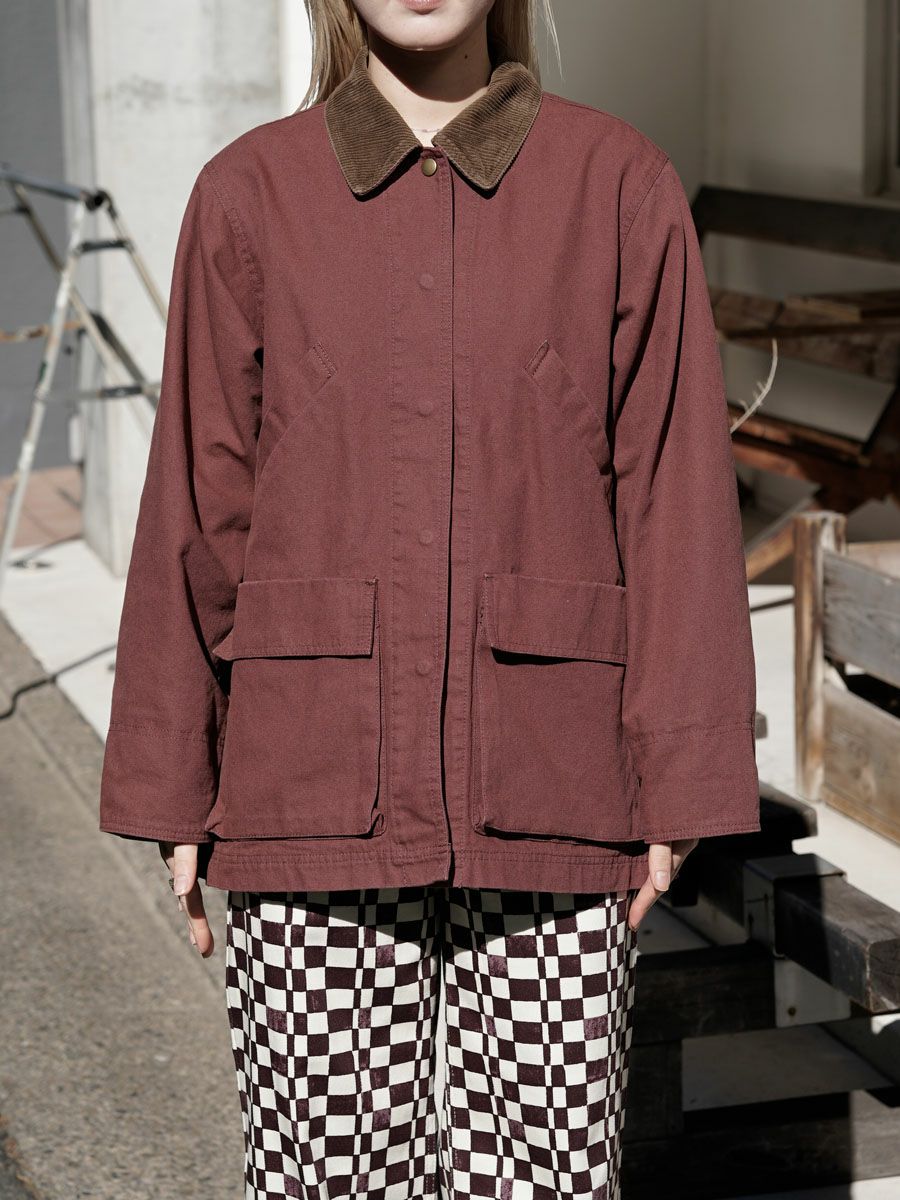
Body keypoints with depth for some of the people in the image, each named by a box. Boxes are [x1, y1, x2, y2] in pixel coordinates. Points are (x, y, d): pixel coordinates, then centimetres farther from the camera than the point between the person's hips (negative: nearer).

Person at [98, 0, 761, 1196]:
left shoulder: (622, 185, 2)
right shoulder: (248, 195, 4)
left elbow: (673, 492, 1)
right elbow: (198, 503, 5)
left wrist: (679, 786, -3)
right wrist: (174, 793, 3)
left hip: (549, 785, 0)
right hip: (315, 779, 1)